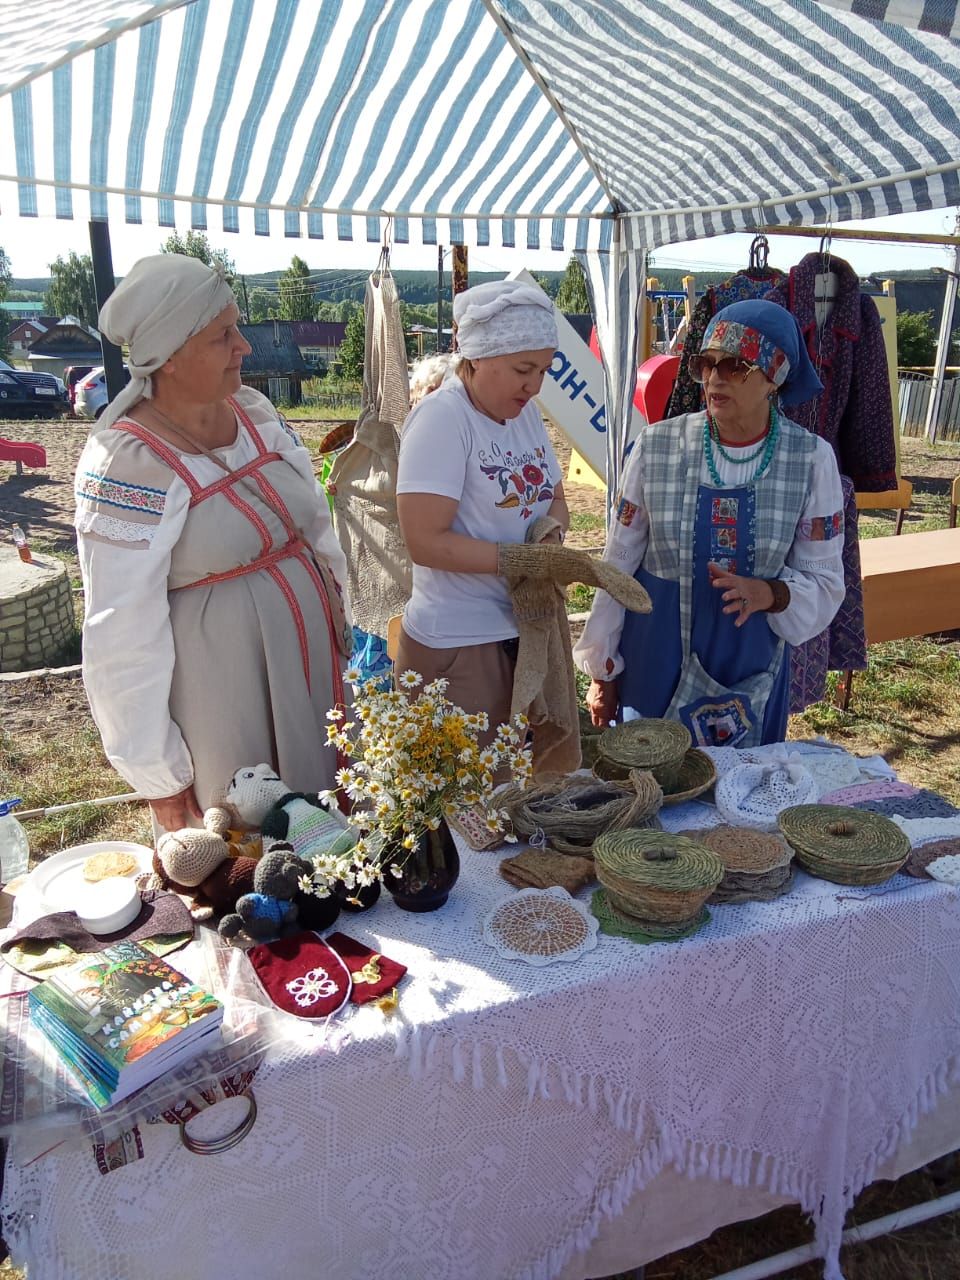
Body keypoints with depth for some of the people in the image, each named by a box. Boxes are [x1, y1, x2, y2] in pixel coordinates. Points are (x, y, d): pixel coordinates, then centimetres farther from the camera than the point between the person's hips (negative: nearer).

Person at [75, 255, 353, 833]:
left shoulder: (254, 410, 1)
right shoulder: (128, 462, -18)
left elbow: (315, 521, 12)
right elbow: (123, 635, -17)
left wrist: (340, 624, 13)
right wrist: (156, 773, -13)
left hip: (310, 661, 7)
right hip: (220, 681, -6)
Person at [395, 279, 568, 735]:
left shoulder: (525, 411, 7)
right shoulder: (442, 417, -17)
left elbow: (555, 499, 16)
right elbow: (425, 543, -22)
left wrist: (551, 530, -7)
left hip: (527, 631, 8)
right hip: (458, 646, -7)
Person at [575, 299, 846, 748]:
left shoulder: (810, 459, -7)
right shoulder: (656, 446, -7)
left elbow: (823, 581, -1)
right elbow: (619, 564, -2)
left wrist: (768, 593, -23)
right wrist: (602, 670, 2)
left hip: (750, 670, 1)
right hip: (654, 660, 0)